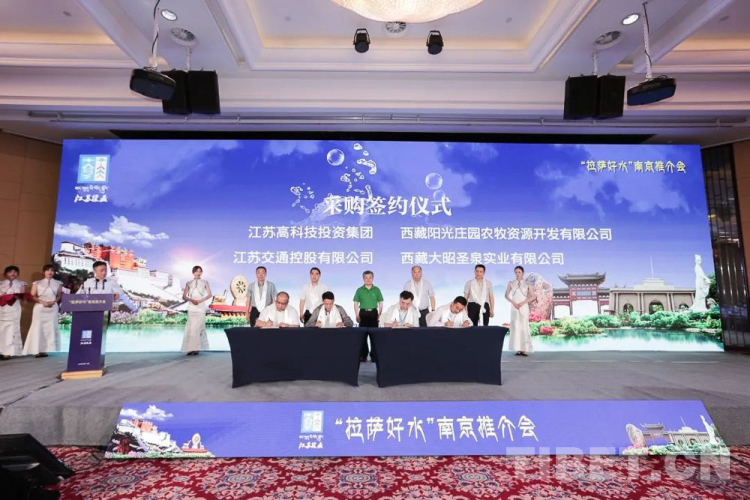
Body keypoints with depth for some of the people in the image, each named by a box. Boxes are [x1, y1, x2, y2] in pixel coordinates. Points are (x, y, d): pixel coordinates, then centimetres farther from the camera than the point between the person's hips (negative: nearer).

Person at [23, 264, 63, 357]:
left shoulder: (58, 283, 12)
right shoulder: (37, 283, 9)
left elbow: (59, 296, 10)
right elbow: (32, 296, 4)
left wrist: (53, 301, -9)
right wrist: (42, 302, -12)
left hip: (53, 308, 0)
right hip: (40, 308, 0)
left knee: (51, 328, -3)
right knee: (38, 327, -5)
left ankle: (49, 350, -1)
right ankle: (38, 350, -4)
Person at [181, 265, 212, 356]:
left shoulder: (204, 282, 8)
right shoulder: (189, 283, 11)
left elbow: (210, 294, 1)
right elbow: (184, 296, 6)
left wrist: (200, 300, -12)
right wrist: (191, 300, -13)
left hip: (201, 307, -2)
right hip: (191, 307, 2)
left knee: (197, 327, -8)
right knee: (190, 328, -3)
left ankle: (196, 348, -7)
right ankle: (191, 348, 1)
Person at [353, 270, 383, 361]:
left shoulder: (376, 290, 4)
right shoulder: (359, 290, 3)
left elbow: (380, 303, 7)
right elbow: (356, 303, 4)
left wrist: (379, 314, -1)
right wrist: (357, 315, -3)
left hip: (374, 313, 0)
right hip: (363, 313, 0)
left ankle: (374, 355, 11)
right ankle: (363, 355, 9)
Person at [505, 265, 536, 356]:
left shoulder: (527, 284, 3)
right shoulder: (511, 283, 6)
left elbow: (533, 296, 0)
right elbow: (506, 295, 6)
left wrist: (523, 302, -11)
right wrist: (513, 303, -9)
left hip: (524, 307, -1)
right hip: (514, 307, 1)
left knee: (524, 326, -5)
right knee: (515, 326, -2)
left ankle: (525, 349, -3)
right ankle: (518, 349, 0)